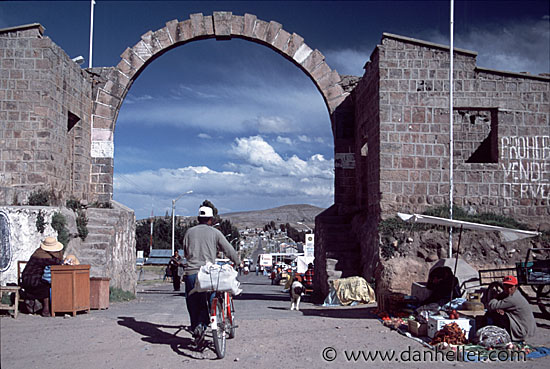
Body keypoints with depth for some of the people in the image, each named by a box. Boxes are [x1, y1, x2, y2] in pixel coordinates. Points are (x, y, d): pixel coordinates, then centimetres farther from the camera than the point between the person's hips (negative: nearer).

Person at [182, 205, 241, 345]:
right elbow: (229, 250, 4)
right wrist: (238, 262, 19)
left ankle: (195, 329, 17)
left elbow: (185, 252, 17)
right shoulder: (215, 233, 1)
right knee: (207, 302, 6)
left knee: (193, 303, 12)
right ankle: (202, 325, -16)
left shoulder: (189, 232, 9)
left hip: (191, 272, 2)